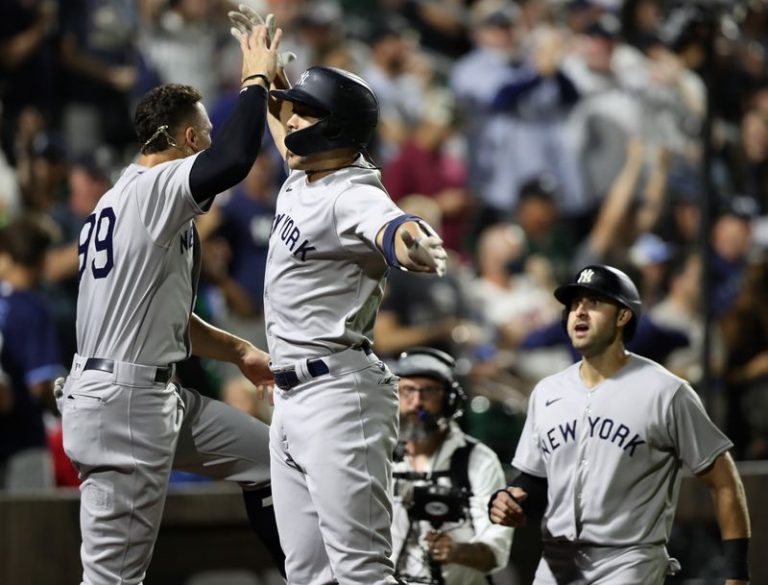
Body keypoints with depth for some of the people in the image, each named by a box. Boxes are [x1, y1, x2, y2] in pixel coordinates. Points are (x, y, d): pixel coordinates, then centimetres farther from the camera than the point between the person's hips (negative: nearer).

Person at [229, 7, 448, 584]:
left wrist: (414, 244, -65)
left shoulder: (353, 197, -18)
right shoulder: (303, 178, 10)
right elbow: (280, 113, 33)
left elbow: (390, 228, -42)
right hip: (291, 397, 10)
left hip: (339, 391, -10)